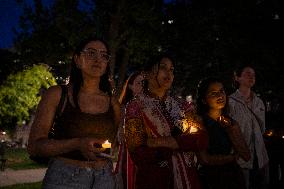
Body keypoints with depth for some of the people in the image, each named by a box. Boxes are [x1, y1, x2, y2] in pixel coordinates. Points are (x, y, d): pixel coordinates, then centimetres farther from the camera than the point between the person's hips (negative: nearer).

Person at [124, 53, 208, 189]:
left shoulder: (182, 106, 8)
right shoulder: (135, 106, -4)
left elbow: (202, 140, -6)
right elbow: (138, 155, -13)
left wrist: (162, 142, -18)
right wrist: (183, 142, -13)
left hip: (187, 178, 4)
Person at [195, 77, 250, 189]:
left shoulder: (231, 122, 4)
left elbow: (246, 156, -4)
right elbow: (204, 159, -18)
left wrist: (230, 128, -11)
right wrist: (233, 157, -5)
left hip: (234, 177, 5)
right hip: (210, 180, -5)